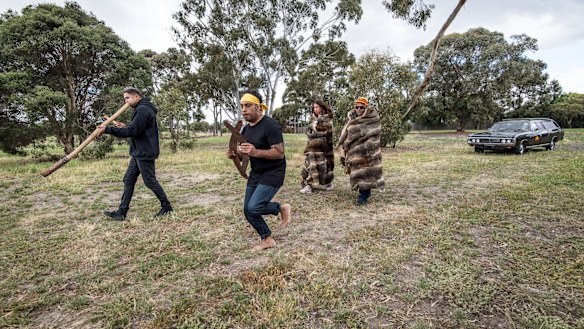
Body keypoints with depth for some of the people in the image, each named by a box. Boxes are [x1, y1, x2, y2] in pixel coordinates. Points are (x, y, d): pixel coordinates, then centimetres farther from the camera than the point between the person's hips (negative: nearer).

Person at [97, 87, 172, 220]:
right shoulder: (142, 109, 17)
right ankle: (121, 212, 14)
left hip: (145, 153, -11)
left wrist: (108, 129, -21)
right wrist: (125, 126, 7)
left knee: (150, 181, 0)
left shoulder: (143, 109, -17)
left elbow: (132, 131, -24)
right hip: (139, 153, 11)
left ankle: (166, 206, 14)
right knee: (128, 180, 10)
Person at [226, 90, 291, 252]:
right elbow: (245, 154, 16)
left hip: (273, 174, -8)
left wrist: (256, 152, -35)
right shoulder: (245, 129, 7)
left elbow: (279, 153, -23)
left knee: (254, 208, -21)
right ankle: (267, 239, 27)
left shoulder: (270, 126, -18)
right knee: (248, 211, 8)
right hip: (255, 174, 8)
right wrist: (235, 154, -7)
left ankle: (281, 208, 8)